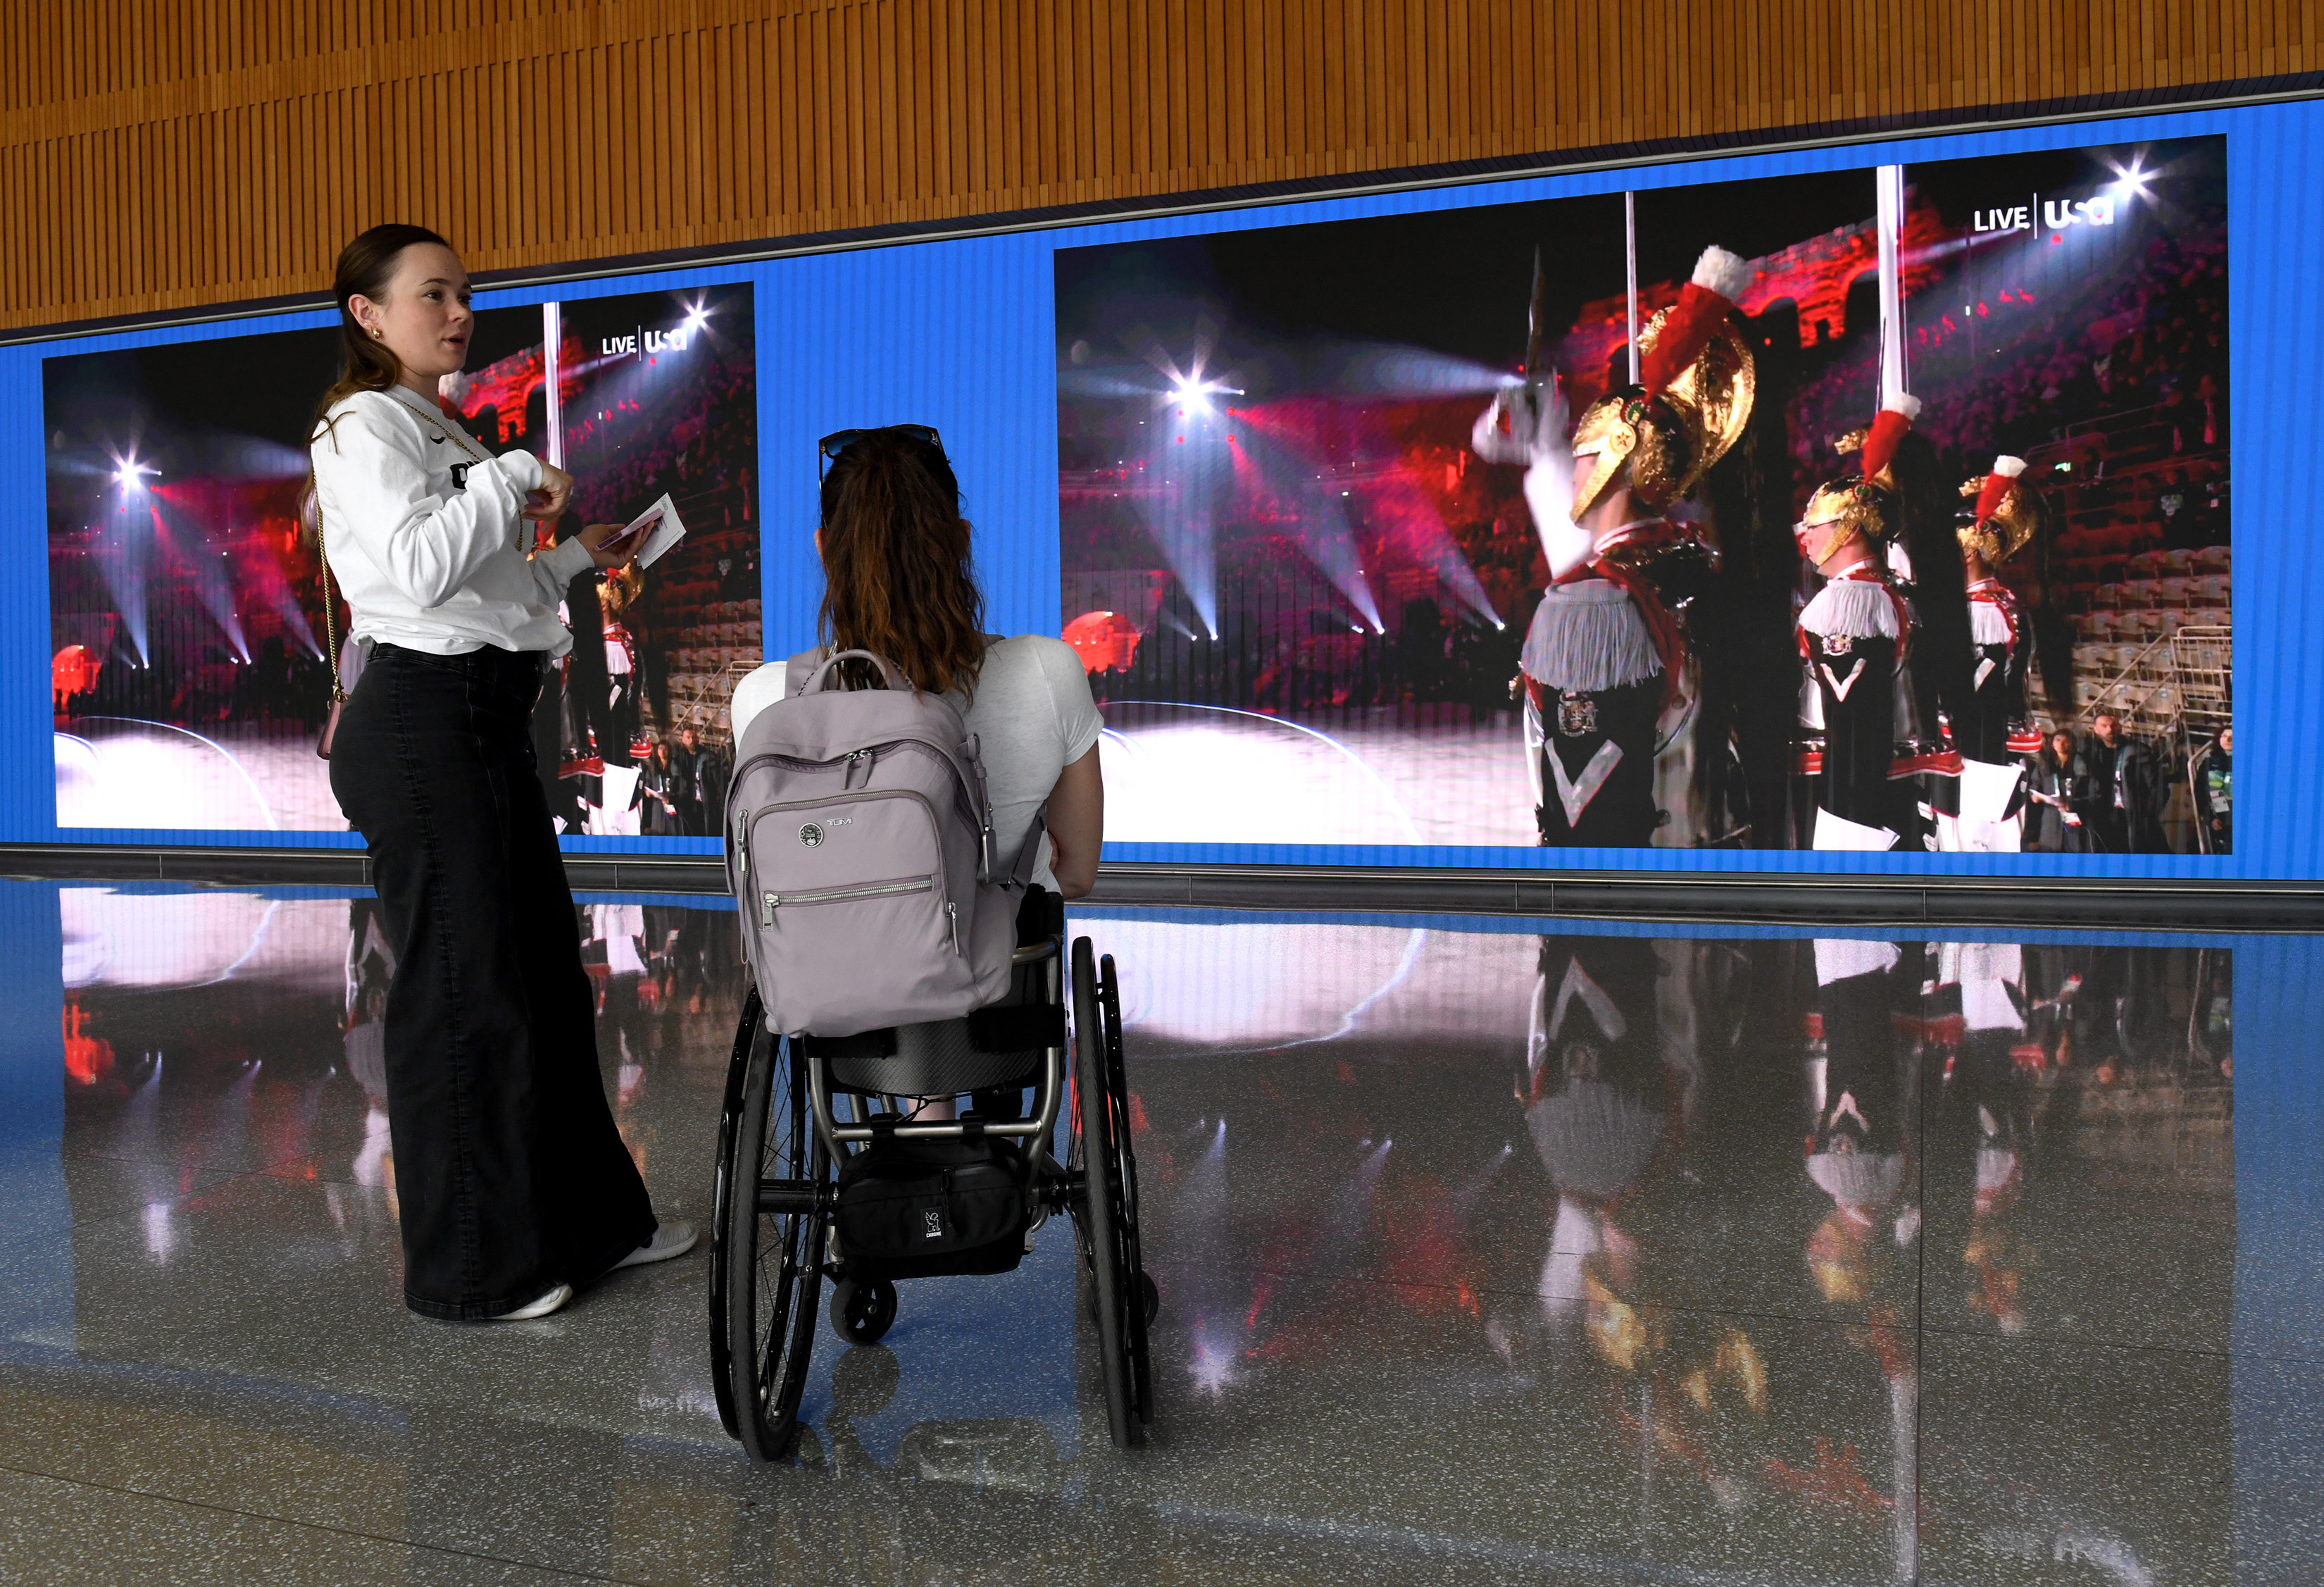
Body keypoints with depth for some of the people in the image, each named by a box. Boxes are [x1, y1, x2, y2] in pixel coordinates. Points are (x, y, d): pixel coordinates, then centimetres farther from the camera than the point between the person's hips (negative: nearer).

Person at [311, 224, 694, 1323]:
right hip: (423, 718, -10)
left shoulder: (440, 435, 22)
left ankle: (588, 1219, 26)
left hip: (490, 718, 10)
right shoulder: (364, 427, -6)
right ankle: (467, 1267, 10)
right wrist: (515, 476, -14)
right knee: (462, 987, -4)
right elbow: (420, 566, -23)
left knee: (545, 971, 13)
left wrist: (577, 557, 21)